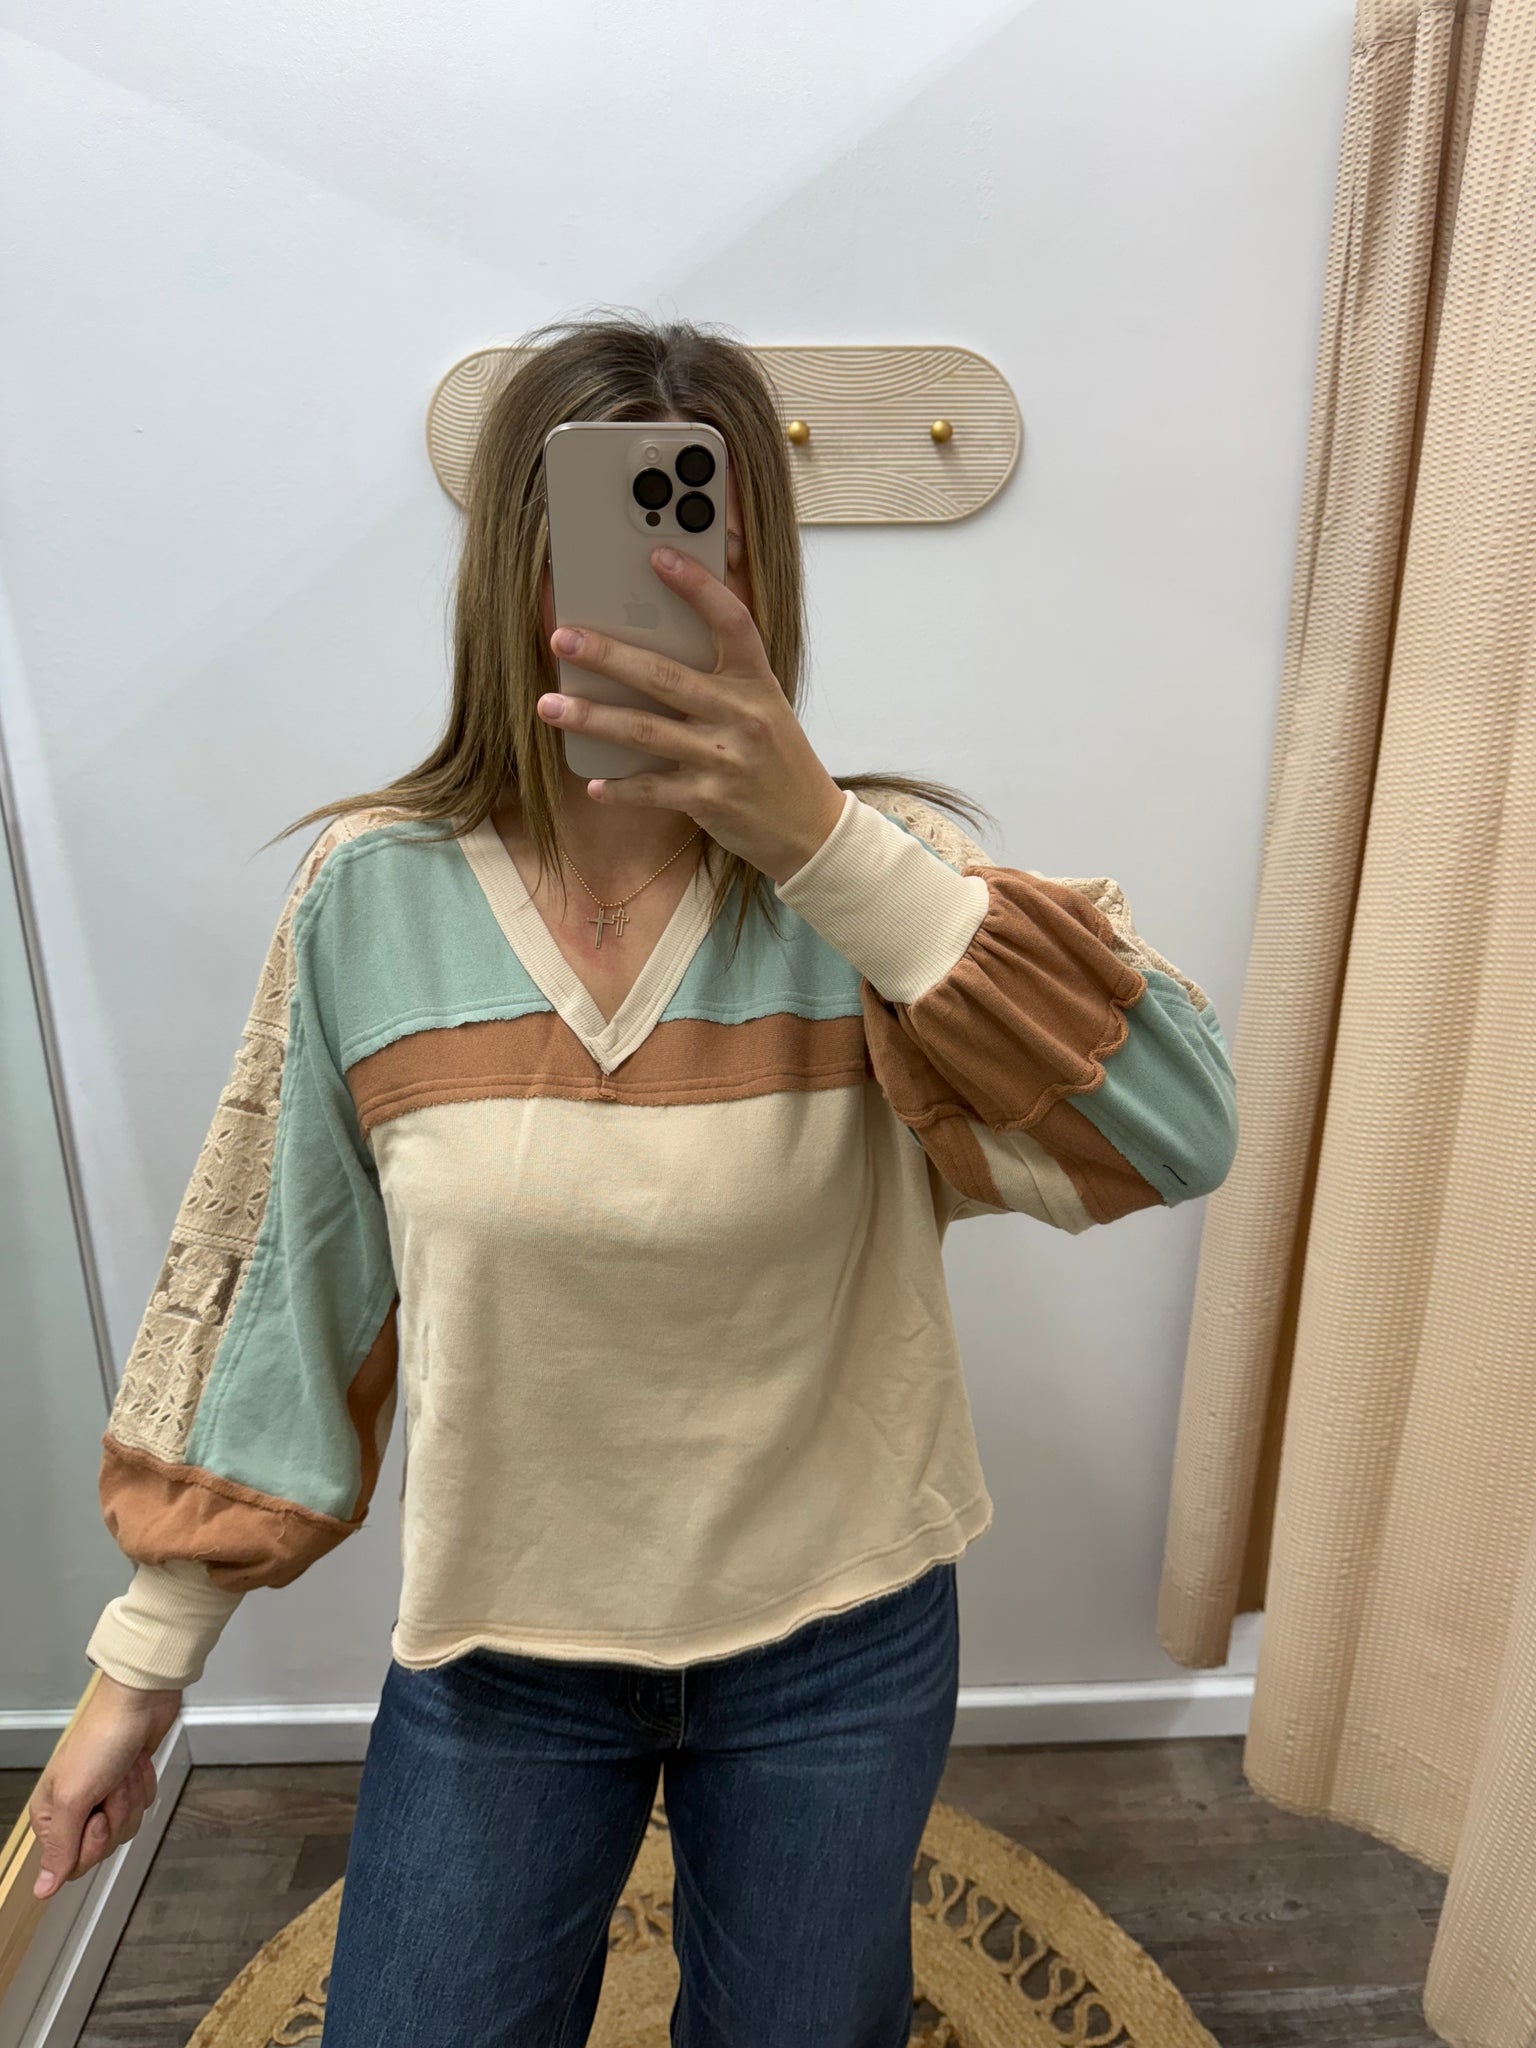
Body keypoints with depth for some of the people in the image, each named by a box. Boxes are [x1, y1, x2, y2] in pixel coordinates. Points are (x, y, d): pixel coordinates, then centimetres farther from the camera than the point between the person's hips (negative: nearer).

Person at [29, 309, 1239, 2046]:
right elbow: (270, 1294, -5)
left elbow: (1180, 1138, -30)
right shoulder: (371, 897, -14)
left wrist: (820, 838, -39)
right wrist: (143, 1661, 3)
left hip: (837, 1641, 1)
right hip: (493, 1650, 1)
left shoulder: (875, 872, -17)